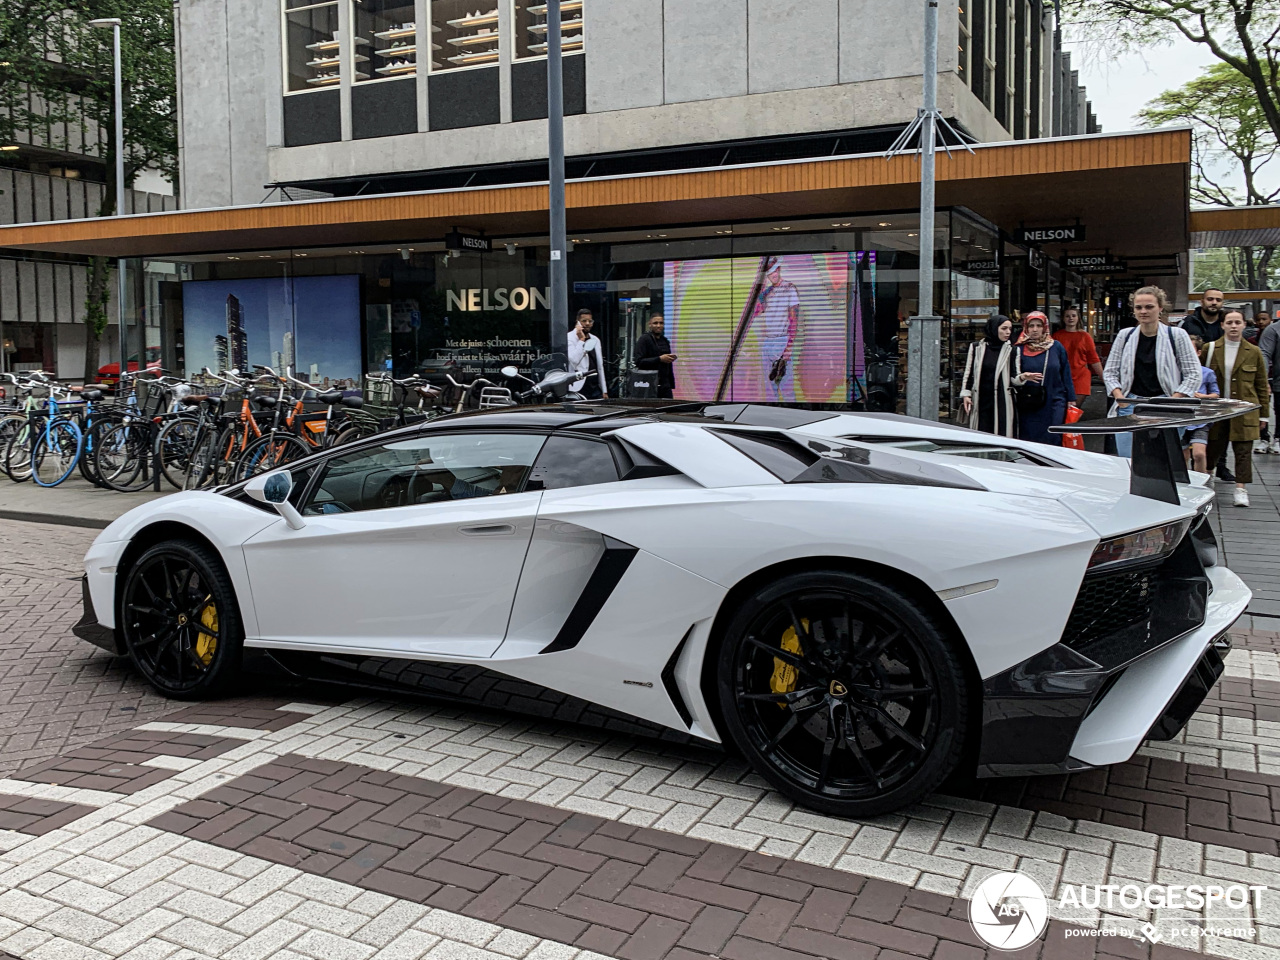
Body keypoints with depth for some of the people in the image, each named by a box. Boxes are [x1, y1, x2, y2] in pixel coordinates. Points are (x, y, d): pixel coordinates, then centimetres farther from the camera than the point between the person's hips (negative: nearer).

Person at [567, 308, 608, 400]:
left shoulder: (595, 340, 16)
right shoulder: (569, 337, -3)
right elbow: (574, 360, -17)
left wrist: (604, 391, 13)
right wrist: (581, 340, -13)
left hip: (595, 387, 6)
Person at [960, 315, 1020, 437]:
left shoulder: (1011, 350, 6)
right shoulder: (976, 347, 6)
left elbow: (1014, 377, 1)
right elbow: (968, 372, 10)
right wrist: (965, 394, 3)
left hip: (1003, 403, 0)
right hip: (980, 402, 0)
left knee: (1002, 436, -4)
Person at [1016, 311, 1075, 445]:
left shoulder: (1056, 347, 6)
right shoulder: (1020, 349, 2)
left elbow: (1066, 374, 9)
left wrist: (1071, 399, 8)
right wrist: (1023, 377, -18)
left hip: (1054, 403, 0)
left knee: (1054, 439, -4)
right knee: (1029, 443, 0)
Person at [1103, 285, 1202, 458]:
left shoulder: (1176, 335, 2)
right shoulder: (1125, 336, 9)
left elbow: (1193, 375, 1)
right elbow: (1109, 372, 13)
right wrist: (1120, 398, -3)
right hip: (1130, 405, 2)